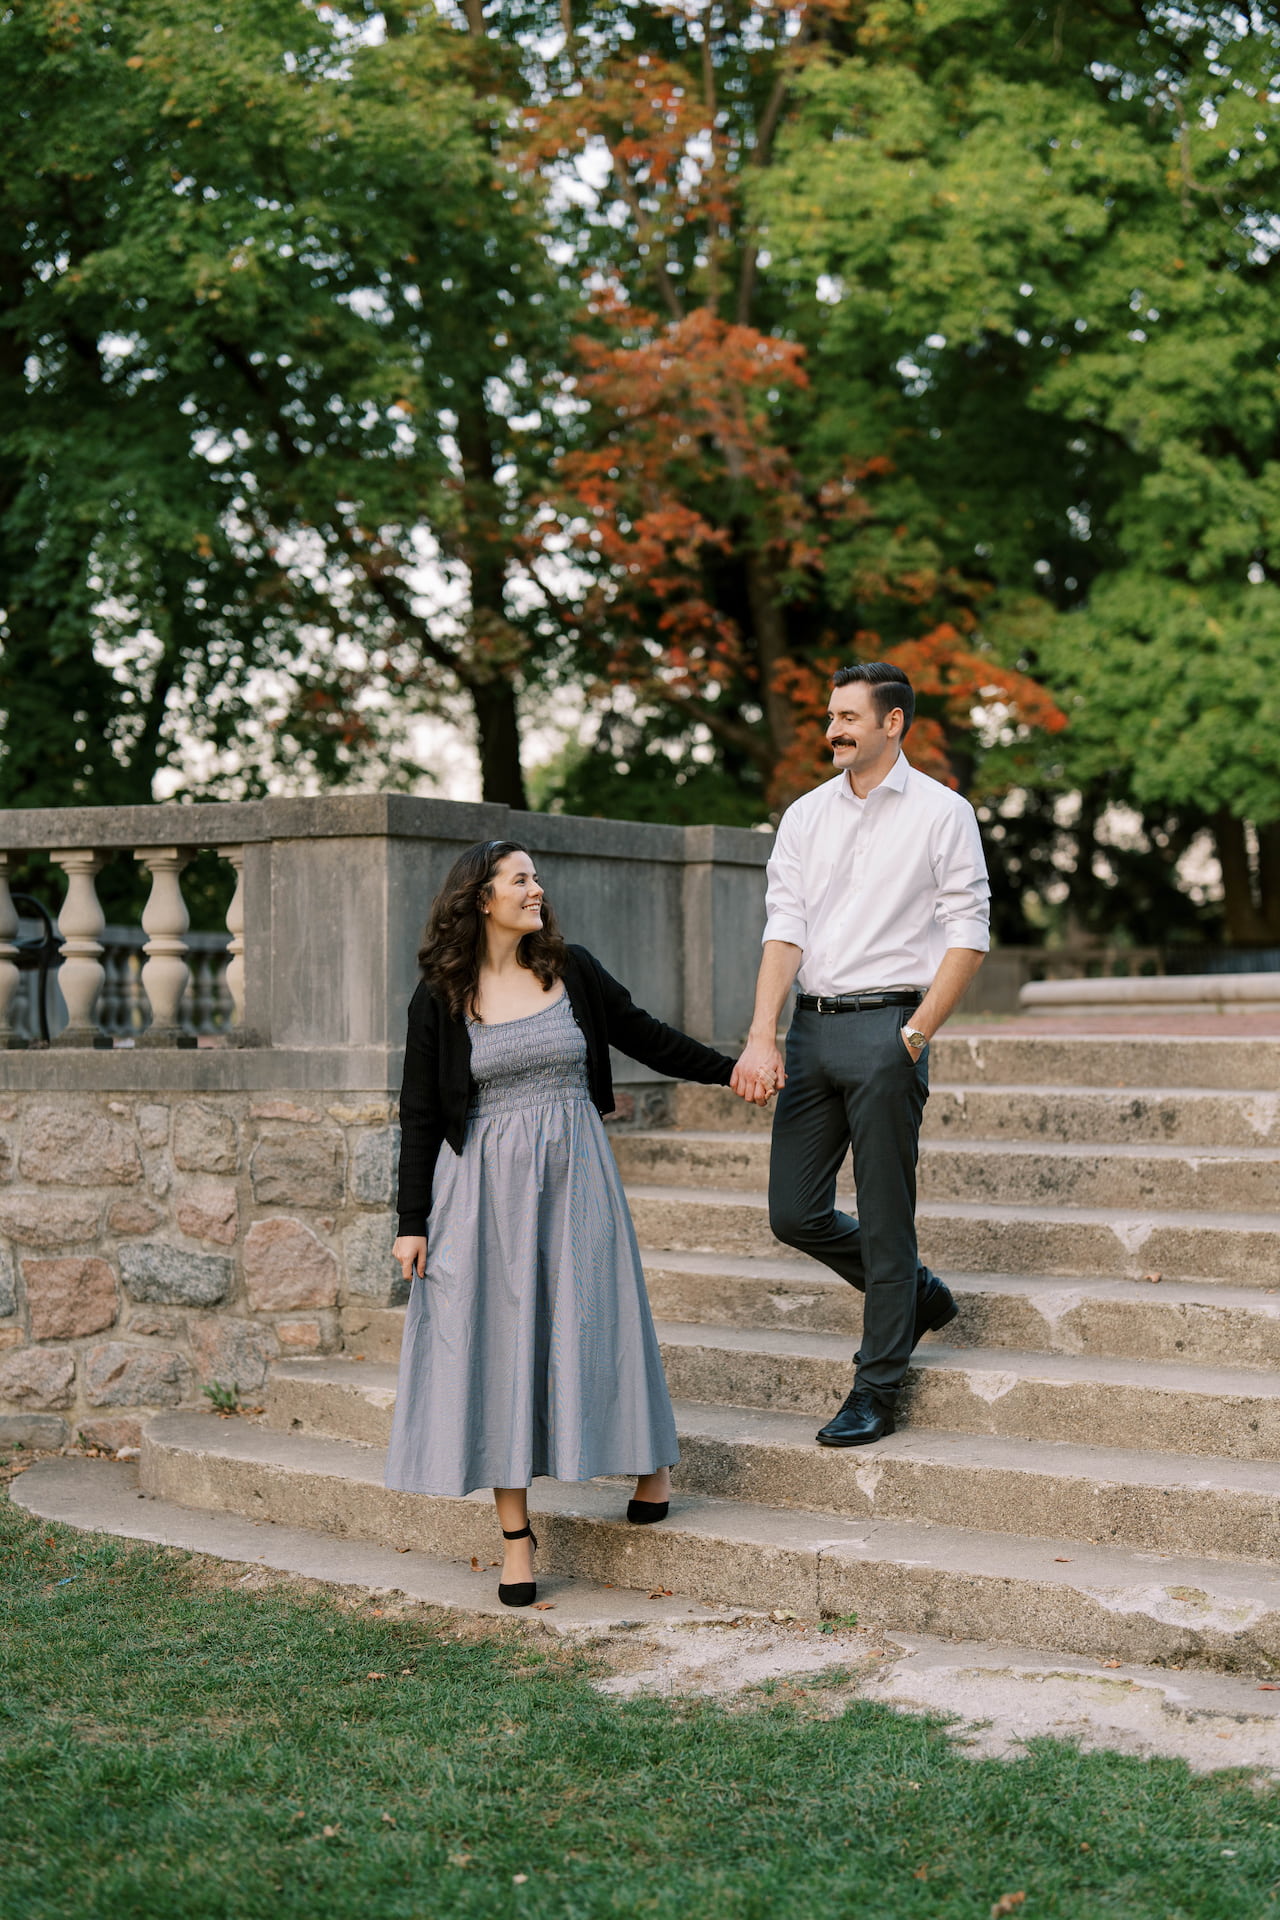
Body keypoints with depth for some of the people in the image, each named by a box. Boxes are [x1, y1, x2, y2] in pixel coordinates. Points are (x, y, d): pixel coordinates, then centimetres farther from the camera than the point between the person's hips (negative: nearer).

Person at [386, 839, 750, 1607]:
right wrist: (413, 1221, -4)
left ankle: (650, 1462, 30)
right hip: (485, 1188, -1)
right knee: (498, 1342, 1)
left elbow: (644, 1037, 14)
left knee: (590, 1326, 4)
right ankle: (517, 1534, 9)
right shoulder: (440, 1000, -2)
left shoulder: (573, 971, 4)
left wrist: (731, 1069, 11)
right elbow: (421, 1115, 0)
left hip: (574, 1176, 1)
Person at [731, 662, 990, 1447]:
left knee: (884, 1219, -2)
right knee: (795, 1213, 5)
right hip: (812, 1027, 5)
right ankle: (918, 1295, 29)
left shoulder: (942, 813, -1)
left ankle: (878, 1389, 9)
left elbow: (968, 933, -3)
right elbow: (785, 931, 3)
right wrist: (762, 1037, -9)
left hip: (887, 1027, -5)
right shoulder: (805, 816, 11)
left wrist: (916, 1035, -10)